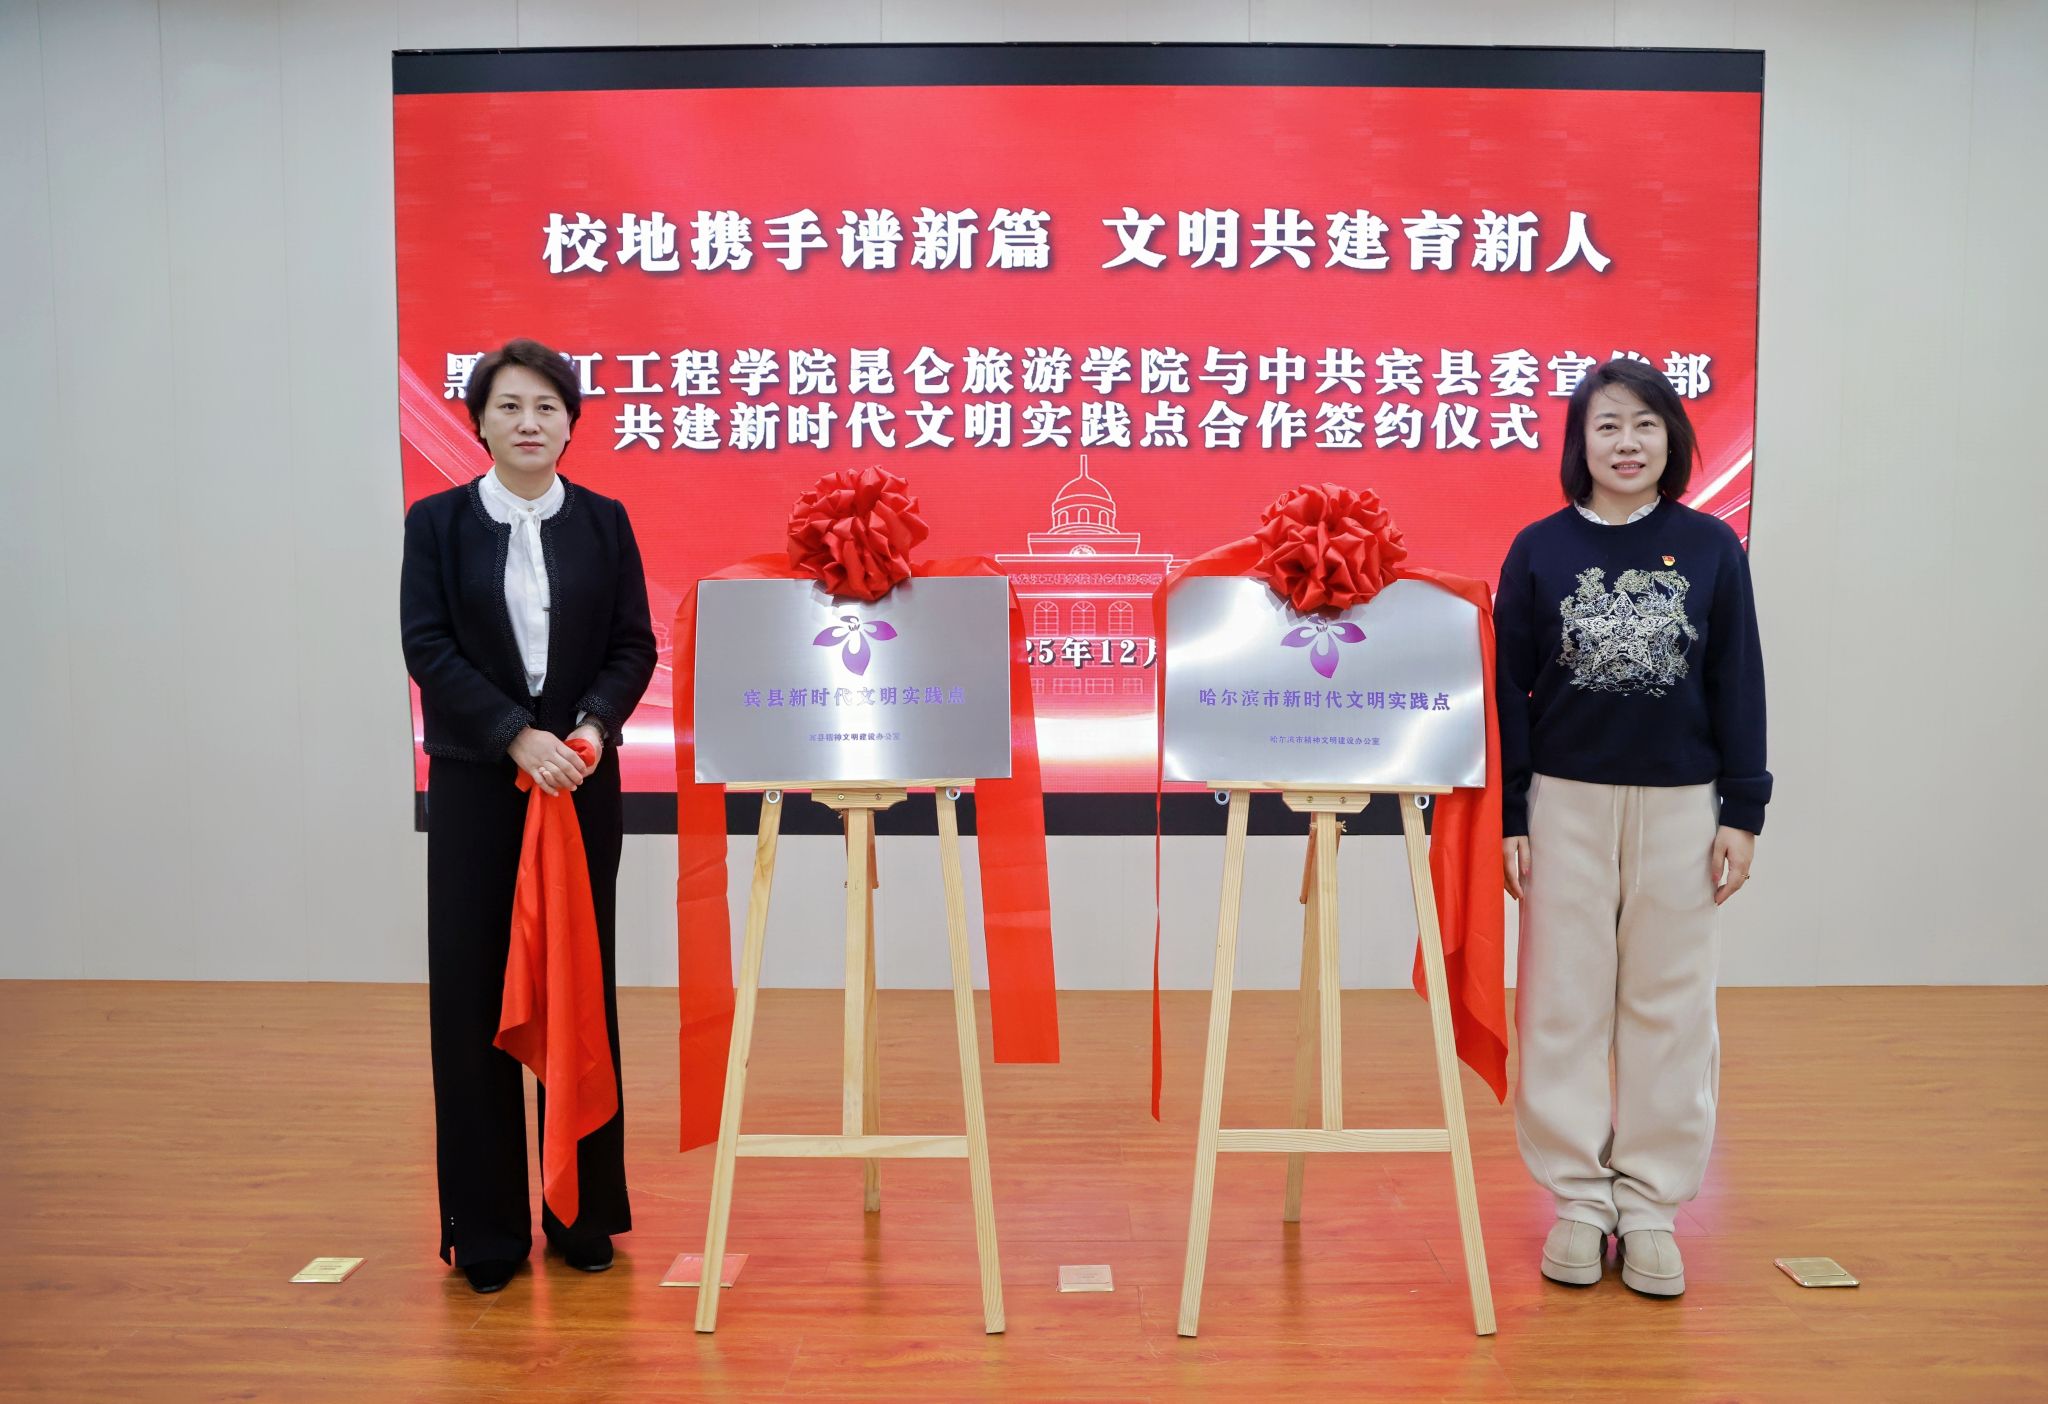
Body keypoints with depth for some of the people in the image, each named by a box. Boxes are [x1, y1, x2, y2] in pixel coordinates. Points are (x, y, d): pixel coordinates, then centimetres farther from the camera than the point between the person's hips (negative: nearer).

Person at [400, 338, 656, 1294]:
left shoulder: (603, 522, 6)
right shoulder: (437, 522, 3)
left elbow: (634, 645, 3)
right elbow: (428, 647, -5)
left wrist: (591, 727, -15)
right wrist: (520, 738, -15)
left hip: (582, 779, 1)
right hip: (475, 782, -1)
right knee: (475, 996, 0)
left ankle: (584, 1215, 17)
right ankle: (486, 1229, 12)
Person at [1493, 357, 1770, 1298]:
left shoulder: (1710, 547, 2)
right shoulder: (1540, 549, 0)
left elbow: (1739, 685, 4)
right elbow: (1510, 689, 1)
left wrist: (1742, 814, -1)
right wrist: (1508, 819, -2)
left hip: (1680, 804, 1)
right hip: (1567, 802, 0)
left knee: (1670, 1006, 6)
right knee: (1564, 1006, 5)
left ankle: (1652, 1205, 19)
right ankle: (1578, 1201, 18)